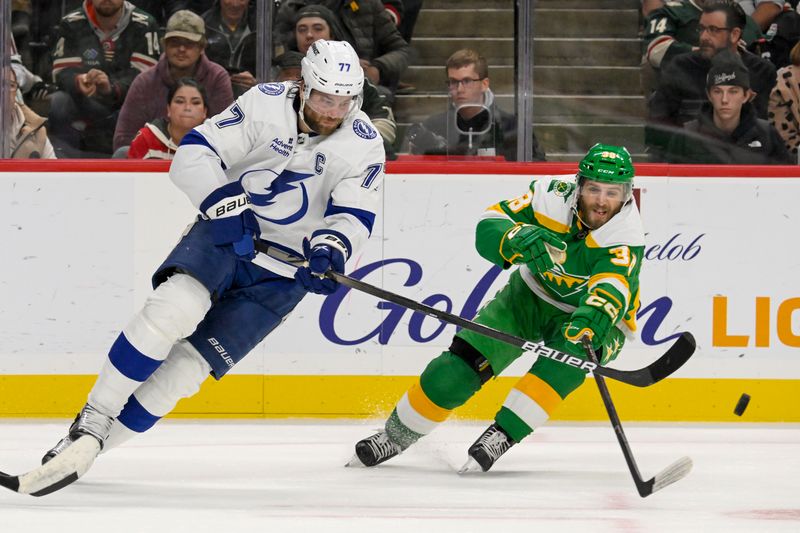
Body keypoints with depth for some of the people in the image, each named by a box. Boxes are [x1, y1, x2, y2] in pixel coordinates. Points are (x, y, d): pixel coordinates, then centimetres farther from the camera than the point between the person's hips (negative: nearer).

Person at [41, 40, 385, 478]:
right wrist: (226, 204, -27)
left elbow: (354, 216, -14)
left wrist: (327, 248, -36)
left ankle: (95, 442, -1)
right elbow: (196, 152, -11)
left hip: (281, 274, 0)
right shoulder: (265, 102, -8)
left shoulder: (364, 145, -8)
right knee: (177, 306, -30)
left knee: (189, 365, -11)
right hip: (225, 233, 0)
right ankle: (93, 419, -19)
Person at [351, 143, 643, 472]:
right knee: (464, 361, -10)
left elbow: (610, 292, -46)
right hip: (531, 294, 3)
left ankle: (503, 434, -31)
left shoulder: (626, 238, -30)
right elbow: (487, 229, -24)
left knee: (571, 348, -36)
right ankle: (397, 434, 9)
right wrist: (522, 238, -46)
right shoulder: (552, 196, -21)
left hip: (592, 314, -2)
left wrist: (591, 321, -68)